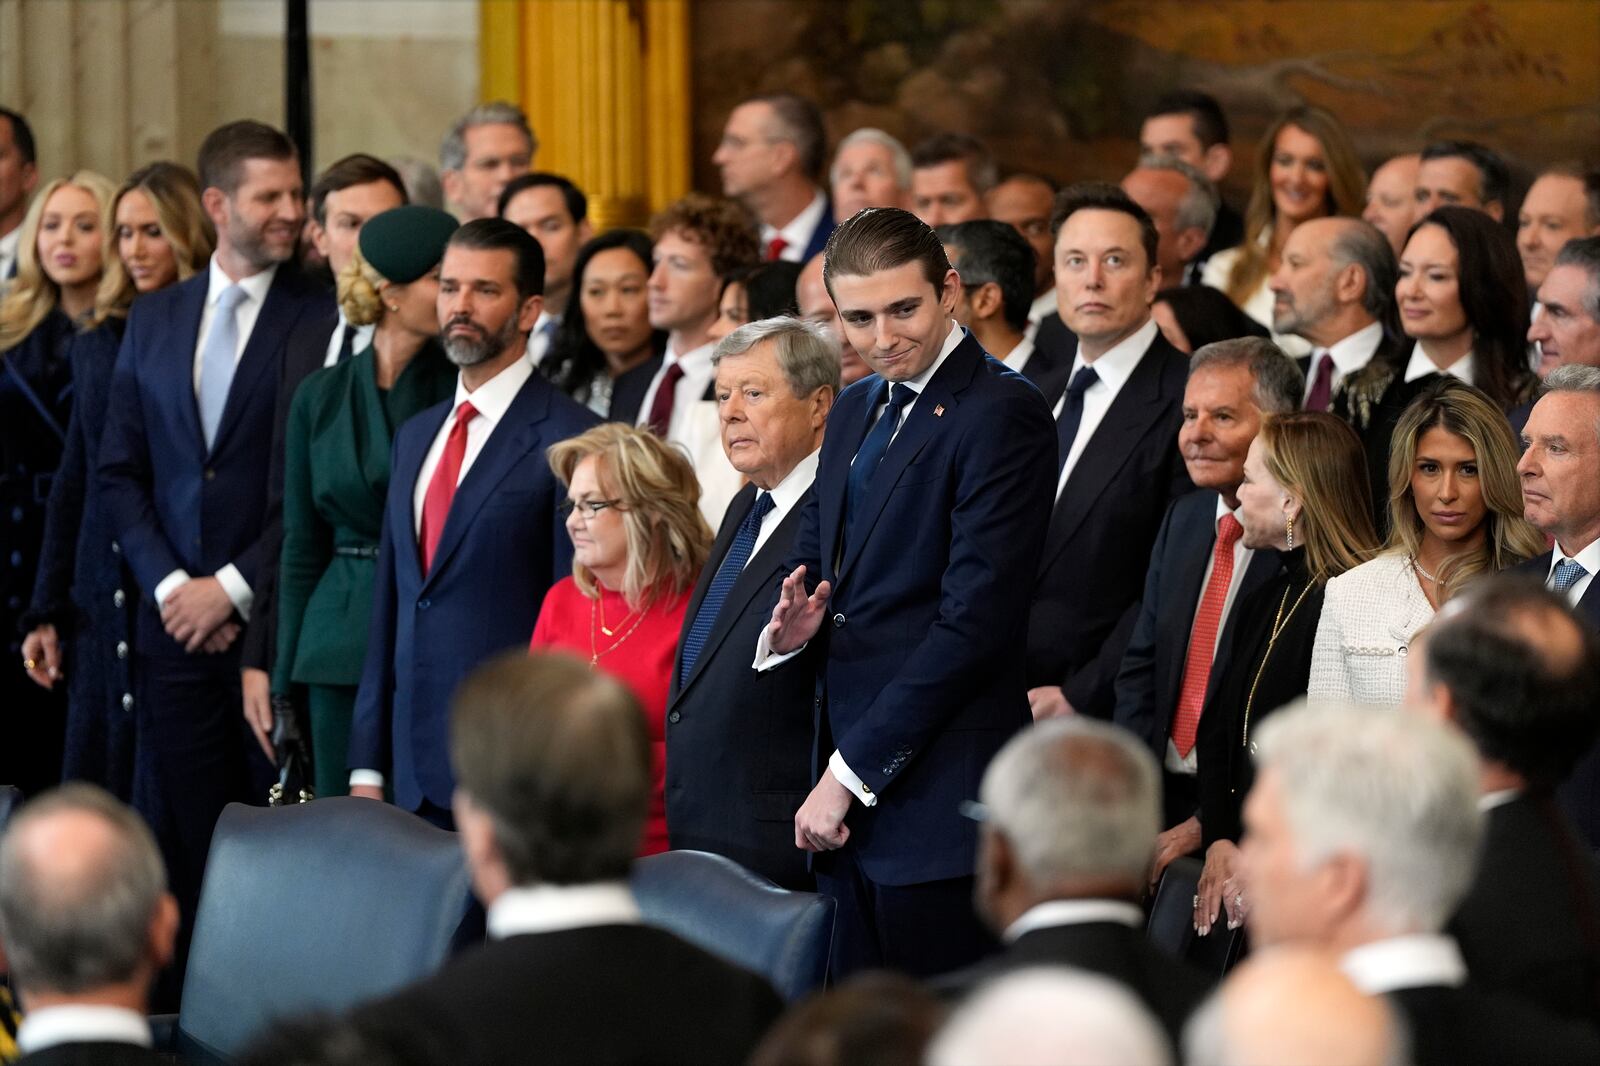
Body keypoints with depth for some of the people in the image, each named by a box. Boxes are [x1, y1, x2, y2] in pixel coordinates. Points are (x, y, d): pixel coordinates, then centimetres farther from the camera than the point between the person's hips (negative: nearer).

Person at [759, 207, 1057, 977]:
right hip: (842, 798, 8)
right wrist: (787, 631, -1)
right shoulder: (856, 409, 17)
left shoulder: (1002, 414, -11)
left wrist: (852, 771, -15)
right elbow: (813, 558, 25)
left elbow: (973, 621, -16)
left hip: (936, 794, -8)